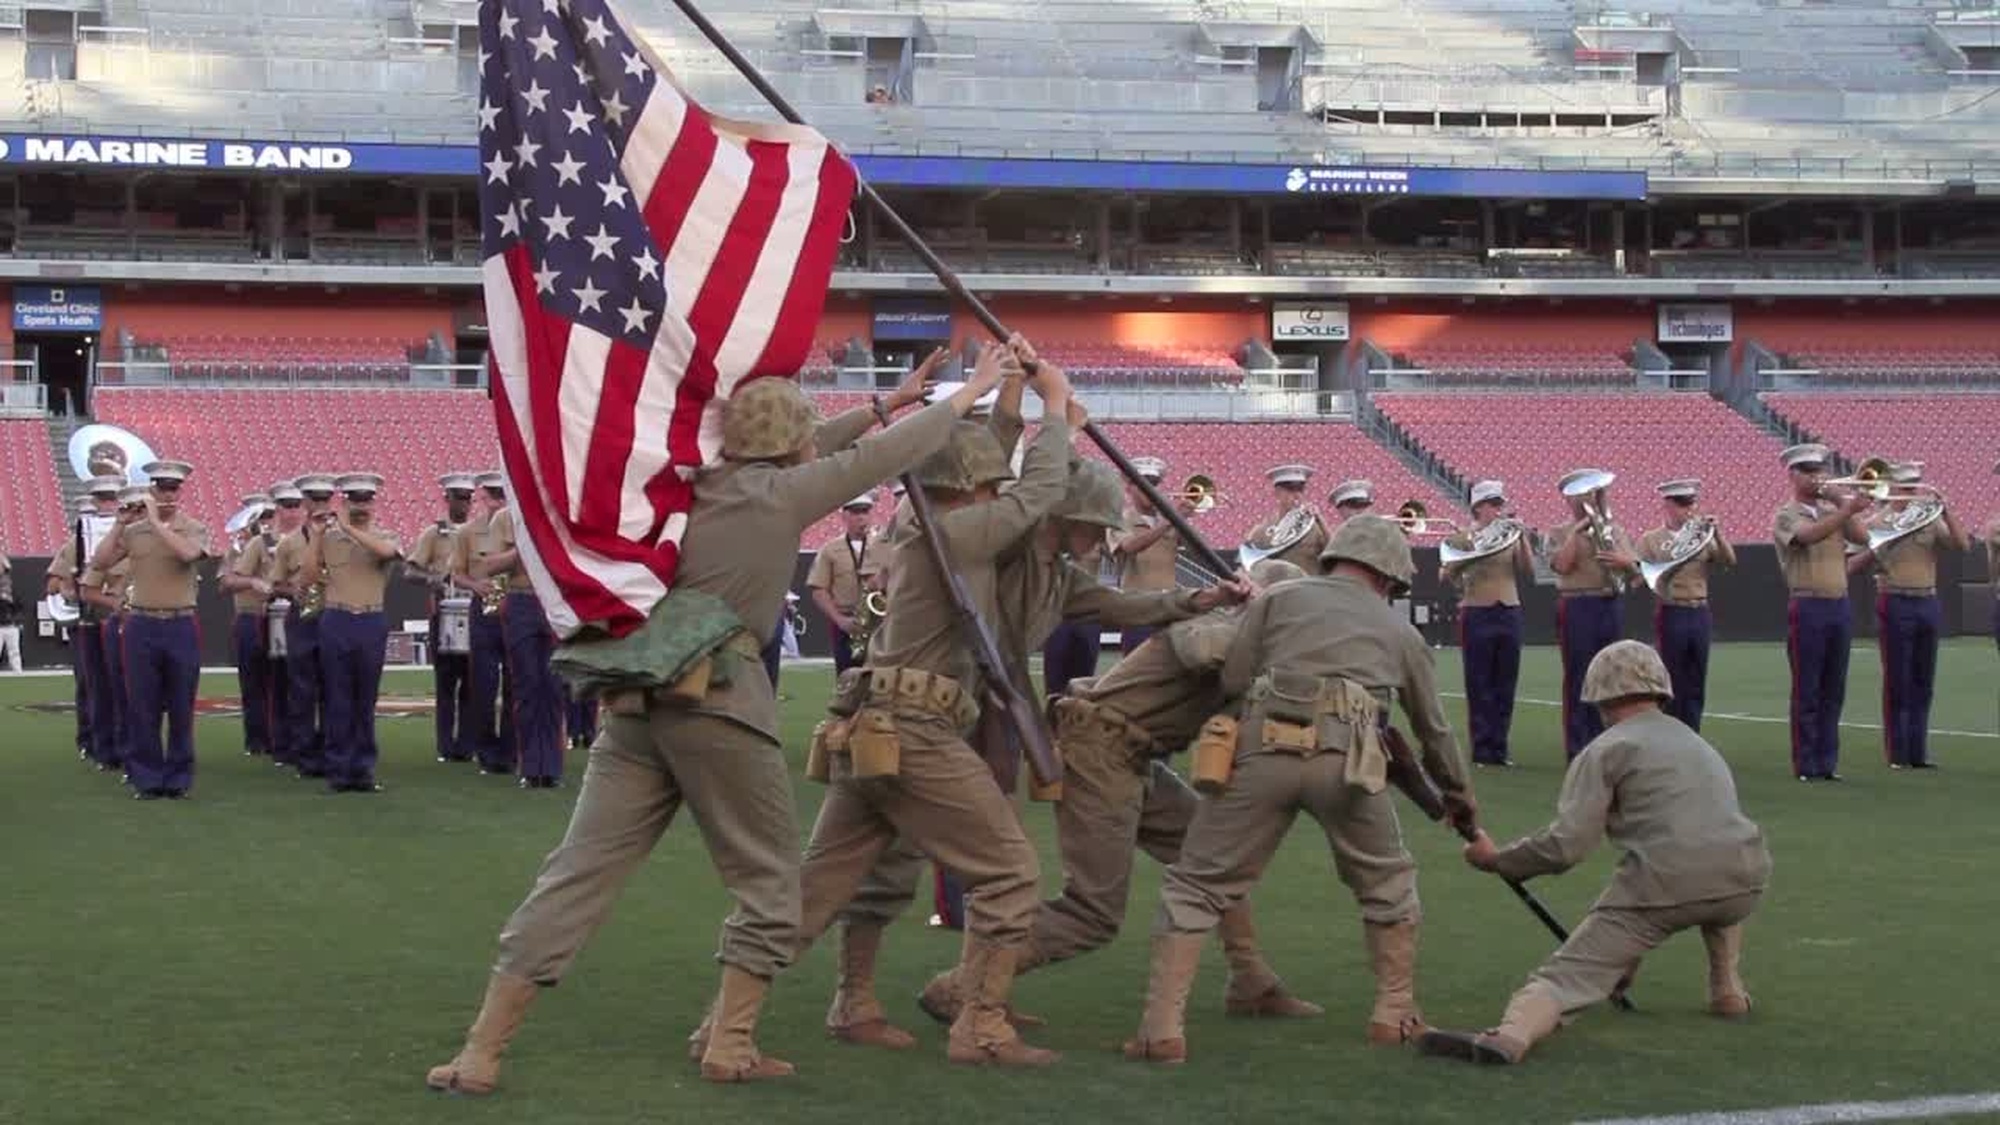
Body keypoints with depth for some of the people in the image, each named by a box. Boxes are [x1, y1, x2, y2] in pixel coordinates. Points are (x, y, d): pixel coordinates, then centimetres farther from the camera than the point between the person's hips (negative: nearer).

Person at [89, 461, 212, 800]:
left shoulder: (195, 529, 2)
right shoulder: (133, 531, 7)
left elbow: (187, 553, -21)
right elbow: (99, 563, 0)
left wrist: (155, 521, -16)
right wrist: (120, 523, -5)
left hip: (181, 626, -1)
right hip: (141, 625, 1)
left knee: (181, 707, 3)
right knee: (143, 706, 3)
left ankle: (178, 777, 12)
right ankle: (146, 776, 11)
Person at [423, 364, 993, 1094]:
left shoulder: (697, 486, 18)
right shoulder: (778, 494, 1)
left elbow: (788, 459, 35)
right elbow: (889, 456, 10)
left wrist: (882, 406, 41)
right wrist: (964, 399, 25)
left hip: (639, 700, 6)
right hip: (719, 701, -6)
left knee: (577, 876, 3)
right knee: (768, 881, 11)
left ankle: (481, 1053, 0)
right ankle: (729, 1048, 9)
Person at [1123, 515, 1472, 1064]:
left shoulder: (1280, 596, 23)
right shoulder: (1401, 632, 28)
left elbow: (1231, 679, 10)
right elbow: (1433, 729, 38)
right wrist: (1459, 795, 54)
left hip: (1263, 748, -1)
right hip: (1346, 756, 1)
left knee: (1195, 887, 8)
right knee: (1387, 883, 27)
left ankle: (1162, 1027, -1)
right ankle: (1395, 1013, 30)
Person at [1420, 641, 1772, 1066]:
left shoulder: (1607, 748, 10)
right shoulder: (1703, 747, 30)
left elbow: (1567, 844, -2)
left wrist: (1496, 860, 12)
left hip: (1662, 886, -5)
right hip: (1745, 886, 5)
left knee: (1568, 973, -8)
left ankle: (1510, 1035, -36)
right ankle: (1728, 991, 29)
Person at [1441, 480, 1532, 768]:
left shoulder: (1510, 536, 10)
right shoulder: (1463, 538, 1)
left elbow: (1529, 572, 0)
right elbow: (1446, 575, -6)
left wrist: (1523, 539, -9)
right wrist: (1467, 552, -21)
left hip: (1509, 612, 4)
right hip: (1477, 614, -3)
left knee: (1506, 684, 5)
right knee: (1479, 684, -1)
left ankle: (1500, 745, 11)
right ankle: (1481, 747, 3)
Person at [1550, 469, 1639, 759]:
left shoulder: (1615, 531, 15)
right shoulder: (1560, 534, 4)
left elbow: (1635, 573, 10)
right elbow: (1562, 565, -15)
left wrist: (1624, 562, -12)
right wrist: (1577, 531, -13)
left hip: (1611, 606, 4)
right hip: (1578, 607, -4)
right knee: (1578, 678, -4)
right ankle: (1577, 746, -1)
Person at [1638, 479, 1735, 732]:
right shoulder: (1651, 540, 3)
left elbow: (1730, 561, 0)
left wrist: (1716, 533, -12)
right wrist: (1668, 557, -18)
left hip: (1700, 614, 4)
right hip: (1672, 615, -4)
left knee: (1696, 687, 5)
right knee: (1672, 686, -3)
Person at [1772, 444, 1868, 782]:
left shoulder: (1833, 510, 14)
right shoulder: (1785, 516, -2)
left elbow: (1862, 538, 2)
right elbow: (1810, 535, -23)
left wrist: (1845, 506, -7)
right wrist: (1847, 510, -34)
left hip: (1839, 605, 5)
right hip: (1809, 608, -5)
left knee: (1833, 691, 7)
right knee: (1807, 691, -2)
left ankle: (1828, 761, 13)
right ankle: (1806, 764, 2)